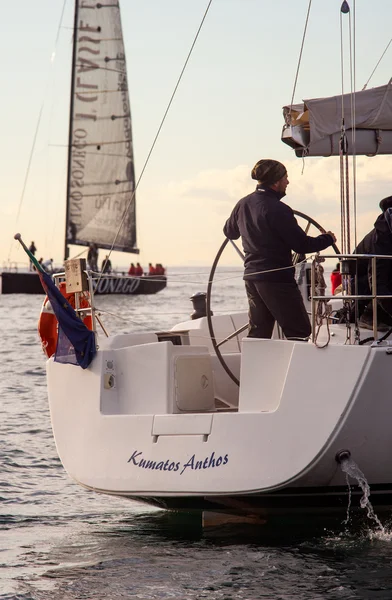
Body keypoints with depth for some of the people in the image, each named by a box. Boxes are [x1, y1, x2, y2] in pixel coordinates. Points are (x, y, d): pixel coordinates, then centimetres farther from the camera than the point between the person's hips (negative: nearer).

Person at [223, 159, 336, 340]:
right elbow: (301, 245, -16)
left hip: (251, 276, 8)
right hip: (277, 279, -8)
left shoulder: (243, 204, 6)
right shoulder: (277, 210, -19)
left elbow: (229, 232, 23)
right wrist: (327, 239, 1)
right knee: (299, 332, -3)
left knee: (257, 333, 14)